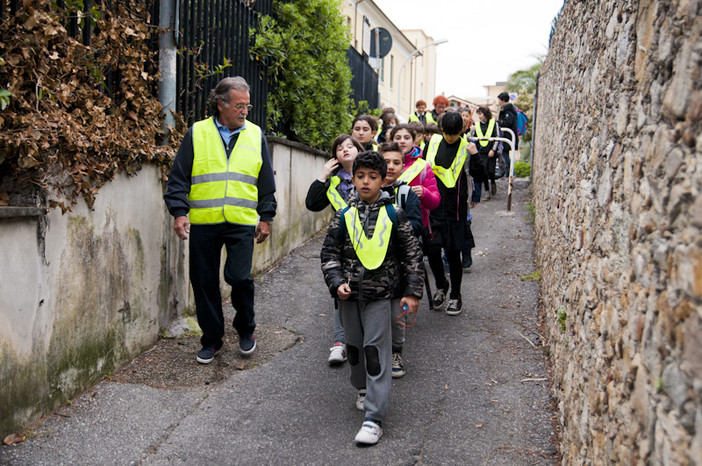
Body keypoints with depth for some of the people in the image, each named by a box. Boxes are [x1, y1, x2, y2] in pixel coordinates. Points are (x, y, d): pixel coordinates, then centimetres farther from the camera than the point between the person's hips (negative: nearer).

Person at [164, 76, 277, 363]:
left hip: (242, 223, 0)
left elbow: (266, 184, 13)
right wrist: (179, 212, -6)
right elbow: (178, 178, 4)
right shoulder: (197, 133, 4)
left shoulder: (256, 135, 10)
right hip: (203, 223, 0)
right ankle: (211, 340, 22)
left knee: (239, 276, -10)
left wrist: (266, 217, 9)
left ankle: (246, 329, 18)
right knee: (205, 282, 6)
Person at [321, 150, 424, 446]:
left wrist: (412, 292, -3)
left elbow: (412, 254, 1)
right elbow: (329, 253, 5)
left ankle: (374, 416, -2)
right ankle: (363, 388, 43)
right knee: (354, 346, 16)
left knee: (376, 350, -6)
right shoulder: (344, 216, 1)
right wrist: (336, 282, -9)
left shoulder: (394, 215, -4)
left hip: (379, 293, -3)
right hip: (349, 293, 3)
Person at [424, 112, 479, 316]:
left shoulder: (466, 148, -2)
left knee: (453, 253, 2)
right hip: (433, 206, 2)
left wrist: (475, 156, -19)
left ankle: (455, 295, 21)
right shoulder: (433, 143, 5)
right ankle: (441, 286, 26)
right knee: (432, 249, -2)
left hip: (455, 209, -2)